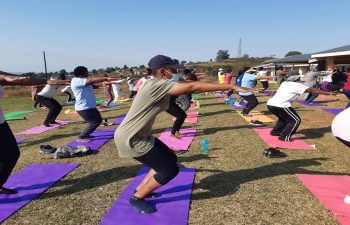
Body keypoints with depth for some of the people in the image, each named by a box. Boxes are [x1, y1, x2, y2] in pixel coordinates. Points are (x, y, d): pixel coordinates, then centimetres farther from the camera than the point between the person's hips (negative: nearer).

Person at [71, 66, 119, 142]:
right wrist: (106, 78, -32)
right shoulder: (76, 81, -20)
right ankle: (81, 137, 6)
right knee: (94, 122, -7)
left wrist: (106, 79, -11)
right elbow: (92, 80, -28)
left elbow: (92, 81, 3)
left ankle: (86, 134, 32)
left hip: (90, 107, 10)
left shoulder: (84, 79, 13)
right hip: (84, 108, -10)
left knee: (98, 120, 18)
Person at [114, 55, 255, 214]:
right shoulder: (156, 85, -25)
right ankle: (136, 198, 14)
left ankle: (140, 189, 29)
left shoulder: (160, 87, 6)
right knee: (170, 169, -5)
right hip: (130, 139, -10)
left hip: (140, 135, 10)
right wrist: (231, 86, -30)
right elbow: (192, 88, -31)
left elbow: (188, 88, 2)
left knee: (170, 159, 17)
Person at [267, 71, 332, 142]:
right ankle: (285, 137, 1)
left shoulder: (284, 83, 19)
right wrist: (326, 92, 13)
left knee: (284, 118, 32)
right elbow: (311, 90, 6)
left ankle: (275, 131, 37)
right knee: (295, 120, 5)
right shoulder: (296, 85, 1)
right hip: (279, 106, -8)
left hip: (270, 104, 8)